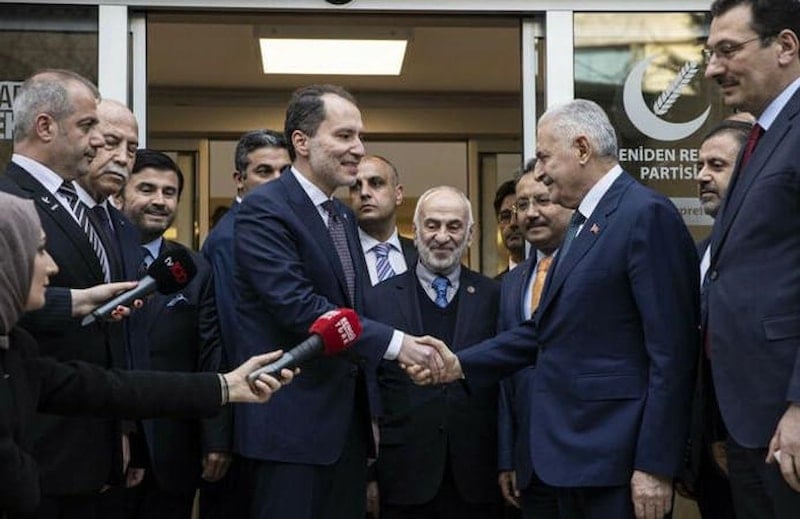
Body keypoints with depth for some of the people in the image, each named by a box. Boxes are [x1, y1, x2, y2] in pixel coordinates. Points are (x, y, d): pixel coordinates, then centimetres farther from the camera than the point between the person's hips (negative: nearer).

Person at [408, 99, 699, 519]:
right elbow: (547, 329, 16)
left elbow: (672, 351, -18)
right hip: (572, 452, 9)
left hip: (615, 457, -9)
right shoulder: (582, 220, 17)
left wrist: (655, 465, -20)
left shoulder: (647, 215, -13)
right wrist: (460, 364, 7)